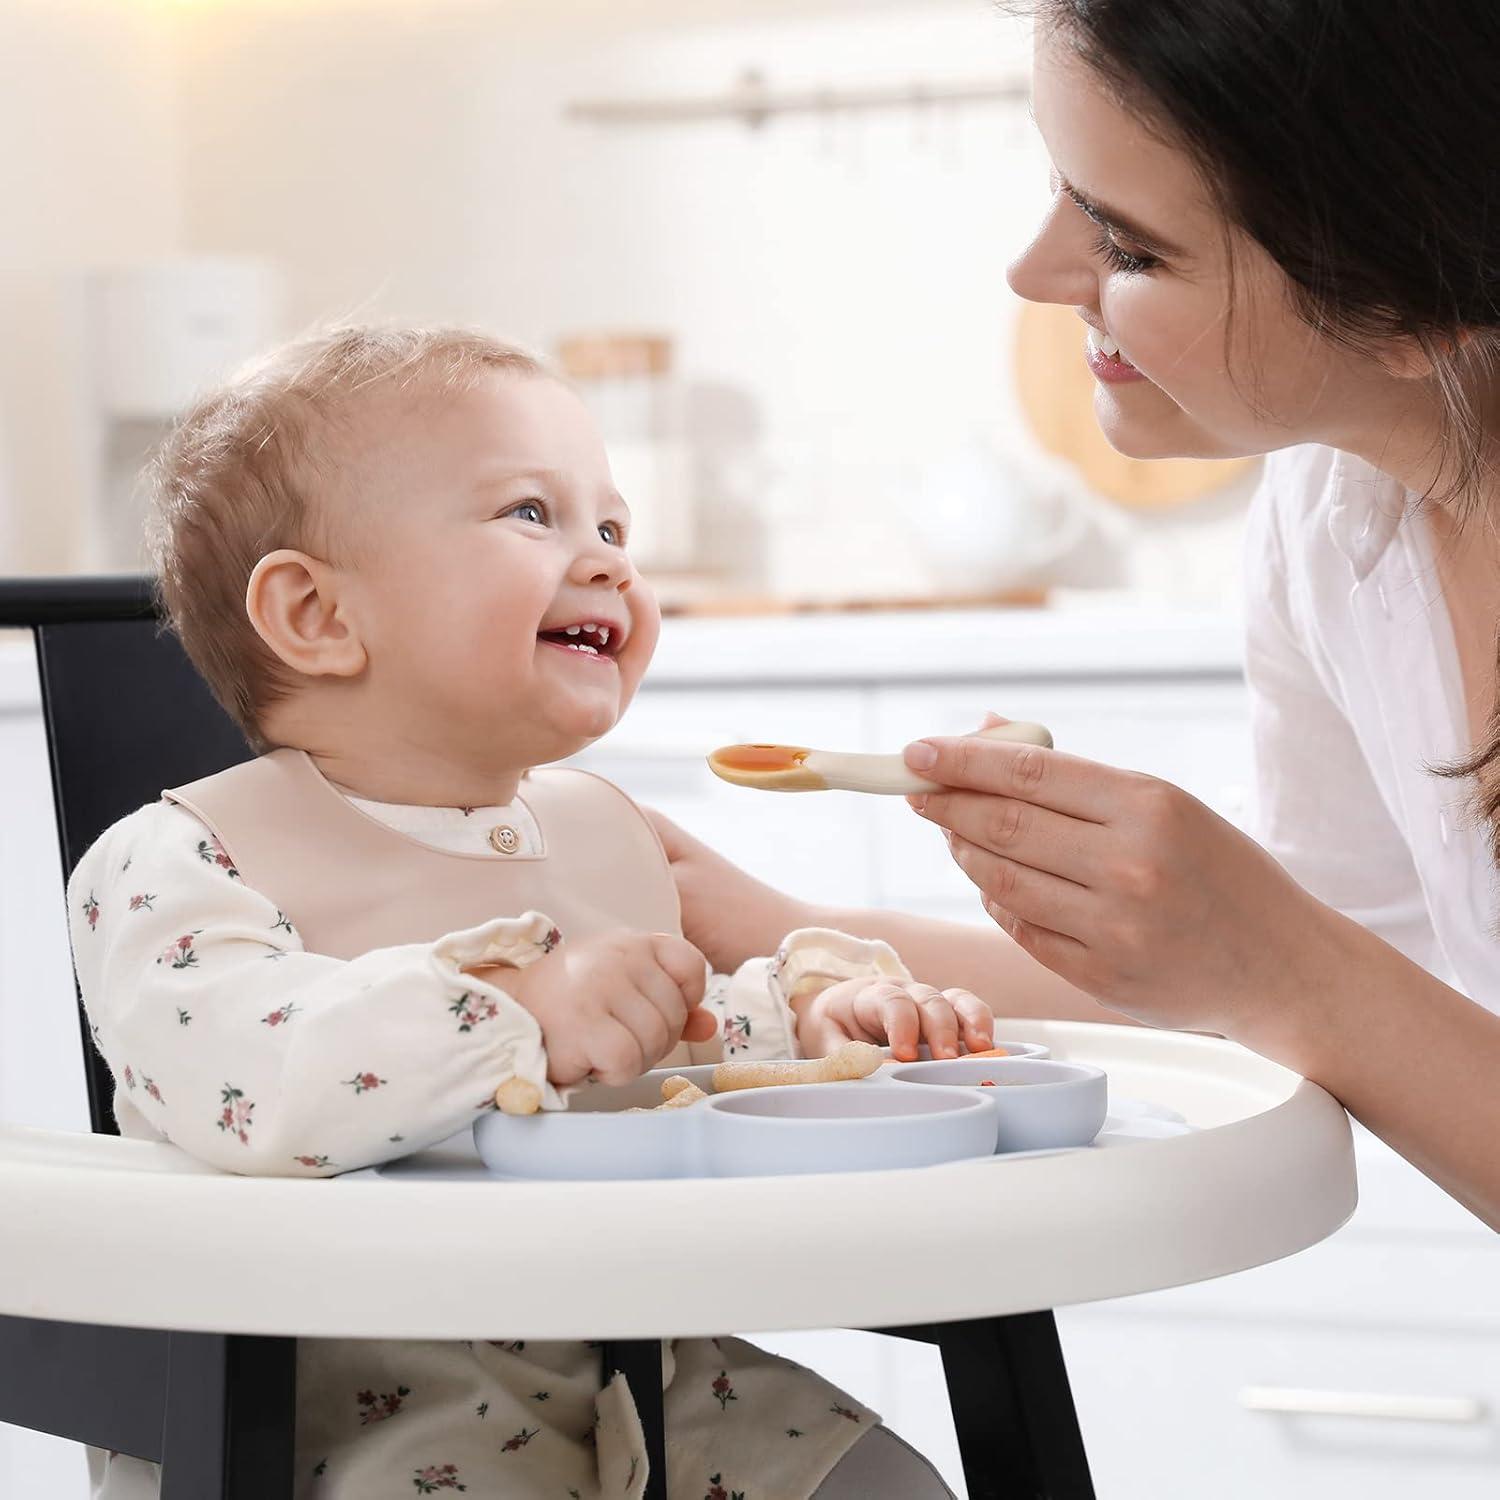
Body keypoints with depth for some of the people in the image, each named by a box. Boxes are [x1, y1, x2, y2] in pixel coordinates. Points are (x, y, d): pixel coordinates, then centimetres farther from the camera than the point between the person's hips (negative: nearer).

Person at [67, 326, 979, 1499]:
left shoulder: (605, 832, 14)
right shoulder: (186, 862, -12)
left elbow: (683, 1048, 29)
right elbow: (231, 1084, -33)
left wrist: (811, 1005, 7)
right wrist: (517, 1013, -41)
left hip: (637, 1361, 6)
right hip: (353, 1403, -6)